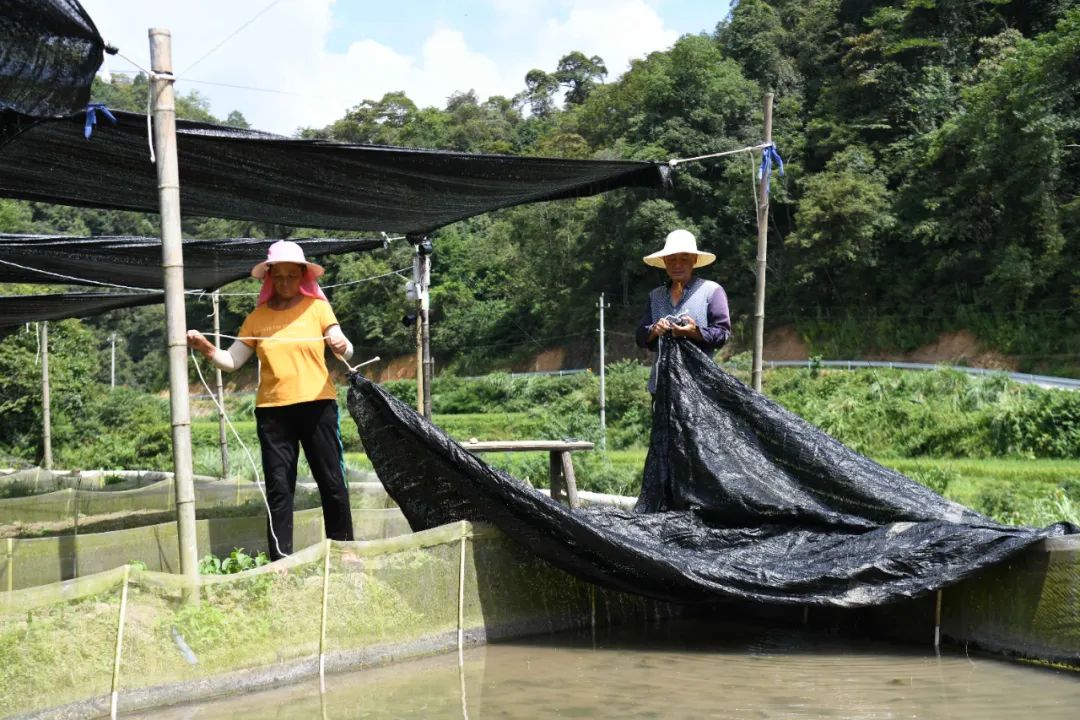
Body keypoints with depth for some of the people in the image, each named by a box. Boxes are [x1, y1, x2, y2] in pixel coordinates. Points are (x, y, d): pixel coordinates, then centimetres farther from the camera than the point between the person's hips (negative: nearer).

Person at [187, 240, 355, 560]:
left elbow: (346, 352, -5)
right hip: (272, 410, 2)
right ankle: (280, 561, 6)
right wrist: (205, 348, -12)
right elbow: (231, 360, 6)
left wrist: (342, 346, -28)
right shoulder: (258, 316, 9)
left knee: (332, 483, 0)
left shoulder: (317, 307, 4)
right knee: (278, 488, 2)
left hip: (317, 405, -2)